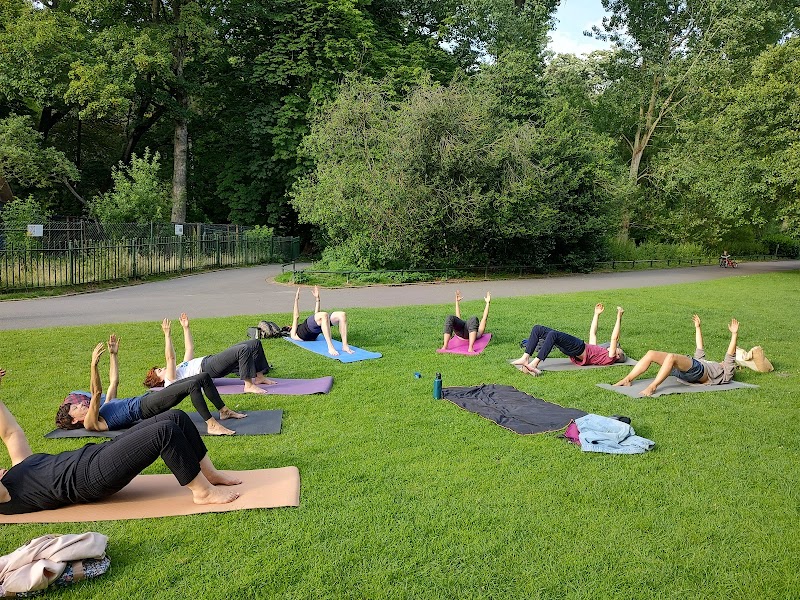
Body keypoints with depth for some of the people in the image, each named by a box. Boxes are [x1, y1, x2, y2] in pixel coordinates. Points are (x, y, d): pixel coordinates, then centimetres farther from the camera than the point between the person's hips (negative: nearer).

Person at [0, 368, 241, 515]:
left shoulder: (21, 467, 26)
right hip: (93, 476, -9)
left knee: (176, 417, -7)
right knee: (166, 431, -29)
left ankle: (210, 474, 4)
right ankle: (204, 492, -18)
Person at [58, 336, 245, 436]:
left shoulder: (105, 408, 24)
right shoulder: (91, 424, -3)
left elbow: (114, 382, 31)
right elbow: (96, 395, -20)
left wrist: (114, 354, 29)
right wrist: (93, 365, -30)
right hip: (145, 408, -10)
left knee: (204, 377, 4)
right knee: (193, 385, -31)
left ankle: (224, 411, 11)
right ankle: (212, 425, -33)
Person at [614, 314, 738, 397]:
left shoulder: (726, 372, 22)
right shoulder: (705, 361, 42)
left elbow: (731, 355, 8)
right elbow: (699, 349, 47)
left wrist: (734, 334, 1)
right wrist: (697, 327, 51)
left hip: (698, 369, -8)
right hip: (680, 370, 8)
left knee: (671, 357, -37)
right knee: (651, 354, -12)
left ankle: (652, 386, -46)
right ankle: (627, 380, -26)